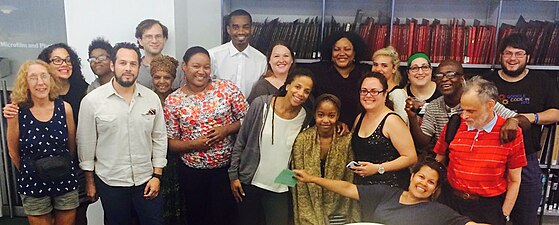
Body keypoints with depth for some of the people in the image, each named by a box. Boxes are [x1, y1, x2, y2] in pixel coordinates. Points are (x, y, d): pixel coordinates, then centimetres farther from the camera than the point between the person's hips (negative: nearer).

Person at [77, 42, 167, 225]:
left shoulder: (152, 98, -2)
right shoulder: (92, 100, -7)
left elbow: (159, 139, 3)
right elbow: (86, 143, -1)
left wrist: (157, 175, 0)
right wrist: (89, 181, 3)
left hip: (147, 180, 2)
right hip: (110, 183, -1)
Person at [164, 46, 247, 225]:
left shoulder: (228, 88, -6)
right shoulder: (173, 101, -4)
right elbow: (171, 142, 0)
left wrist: (227, 130, -17)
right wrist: (193, 144, -17)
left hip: (227, 167, 0)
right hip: (192, 172, 1)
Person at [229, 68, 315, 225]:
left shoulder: (306, 118, -8)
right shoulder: (261, 104, -13)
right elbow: (240, 142, -5)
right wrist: (233, 174, -4)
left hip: (280, 190, 1)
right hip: (250, 182, 0)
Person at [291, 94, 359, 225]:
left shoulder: (346, 140, -8)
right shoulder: (302, 140, -10)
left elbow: (349, 181, -2)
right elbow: (299, 184, -7)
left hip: (337, 210, 1)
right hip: (310, 209, 0)